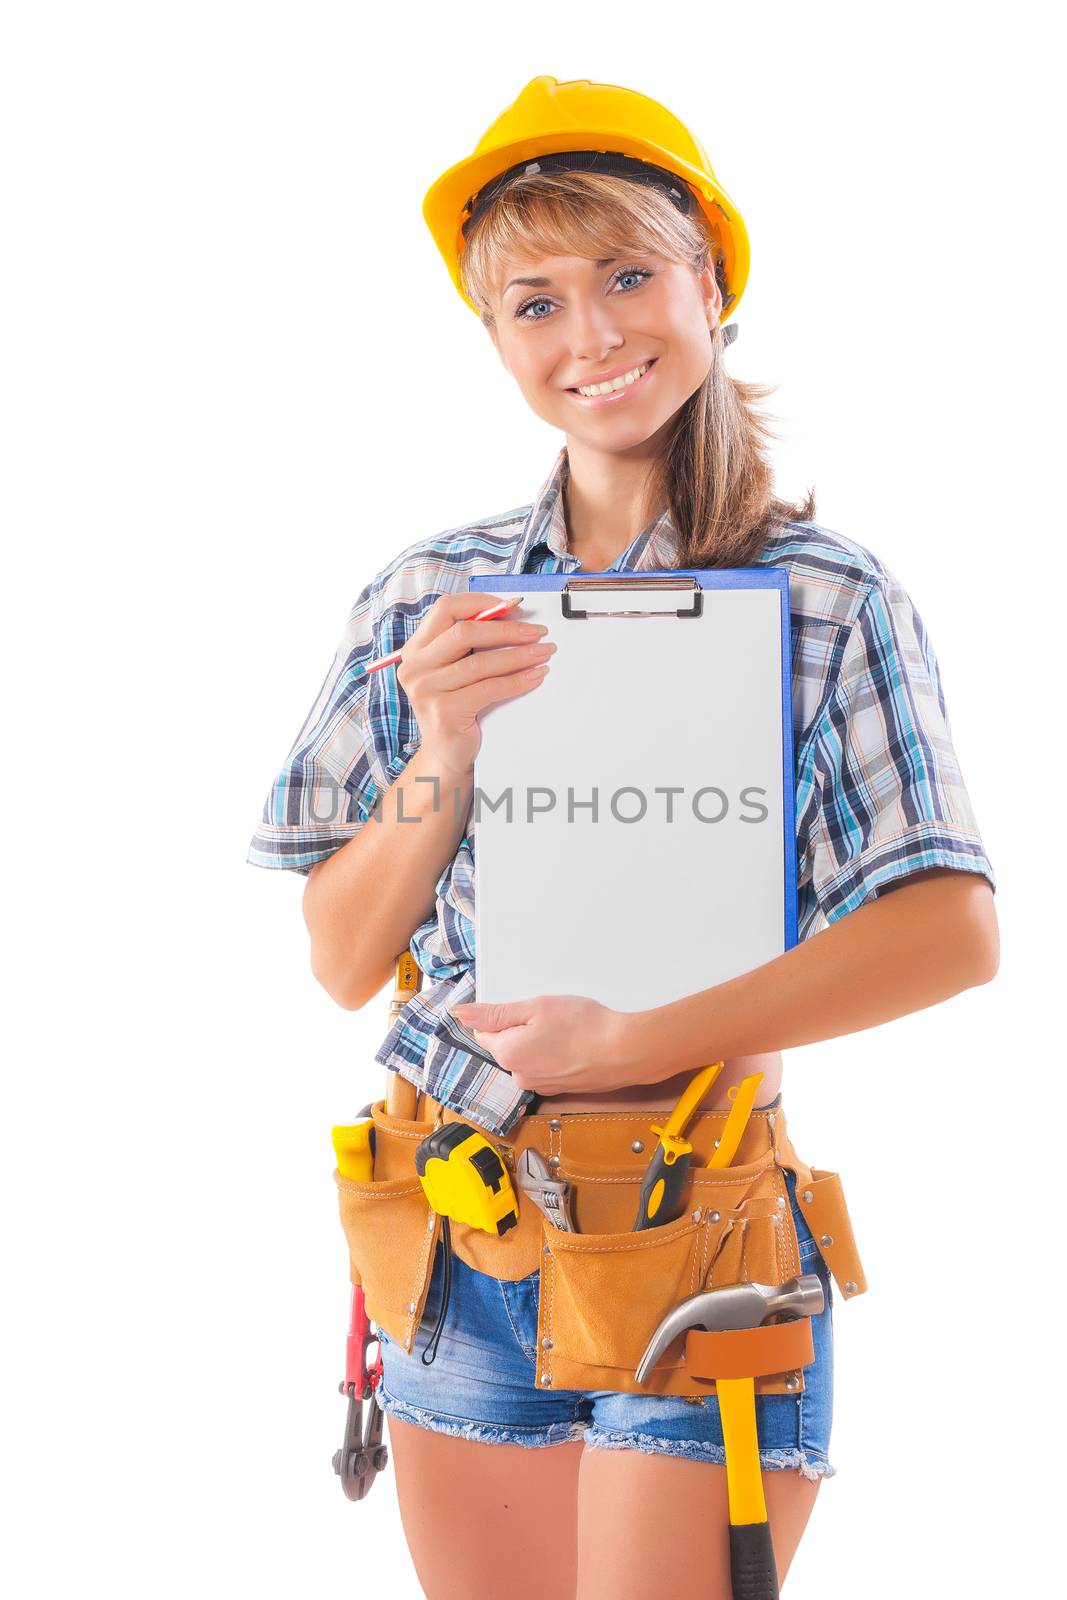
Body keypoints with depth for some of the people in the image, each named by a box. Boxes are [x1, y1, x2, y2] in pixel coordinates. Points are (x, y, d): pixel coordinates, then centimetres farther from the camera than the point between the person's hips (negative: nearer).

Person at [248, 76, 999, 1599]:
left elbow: (954, 930, -15)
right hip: (457, 1235, 4)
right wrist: (442, 752, -15)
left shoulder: (830, 597, -6)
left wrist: (632, 1043, -19)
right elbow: (345, 961, 2)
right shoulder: (434, 592, 3)